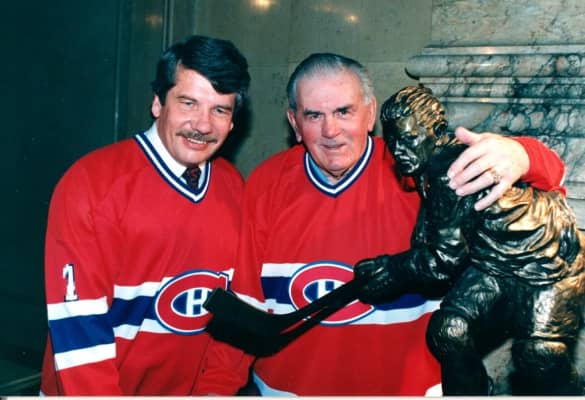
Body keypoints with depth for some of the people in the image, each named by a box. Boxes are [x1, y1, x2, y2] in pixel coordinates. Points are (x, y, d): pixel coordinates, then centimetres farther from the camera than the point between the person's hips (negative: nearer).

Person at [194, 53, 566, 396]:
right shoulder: (266, 184, -8)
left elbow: (546, 172, -15)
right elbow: (244, 303, -4)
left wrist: (519, 156, -38)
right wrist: (215, 385, -10)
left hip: (404, 387, -1)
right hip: (283, 386, 2)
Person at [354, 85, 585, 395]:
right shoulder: (430, 168, -2)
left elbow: (446, 259, -24)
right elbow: (425, 244, 2)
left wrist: (392, 270, -14)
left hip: (548, 261, -7)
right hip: (493, 262, 7)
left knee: (538, 356, -19)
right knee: (449, 331, -8)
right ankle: (471, 391, 14)